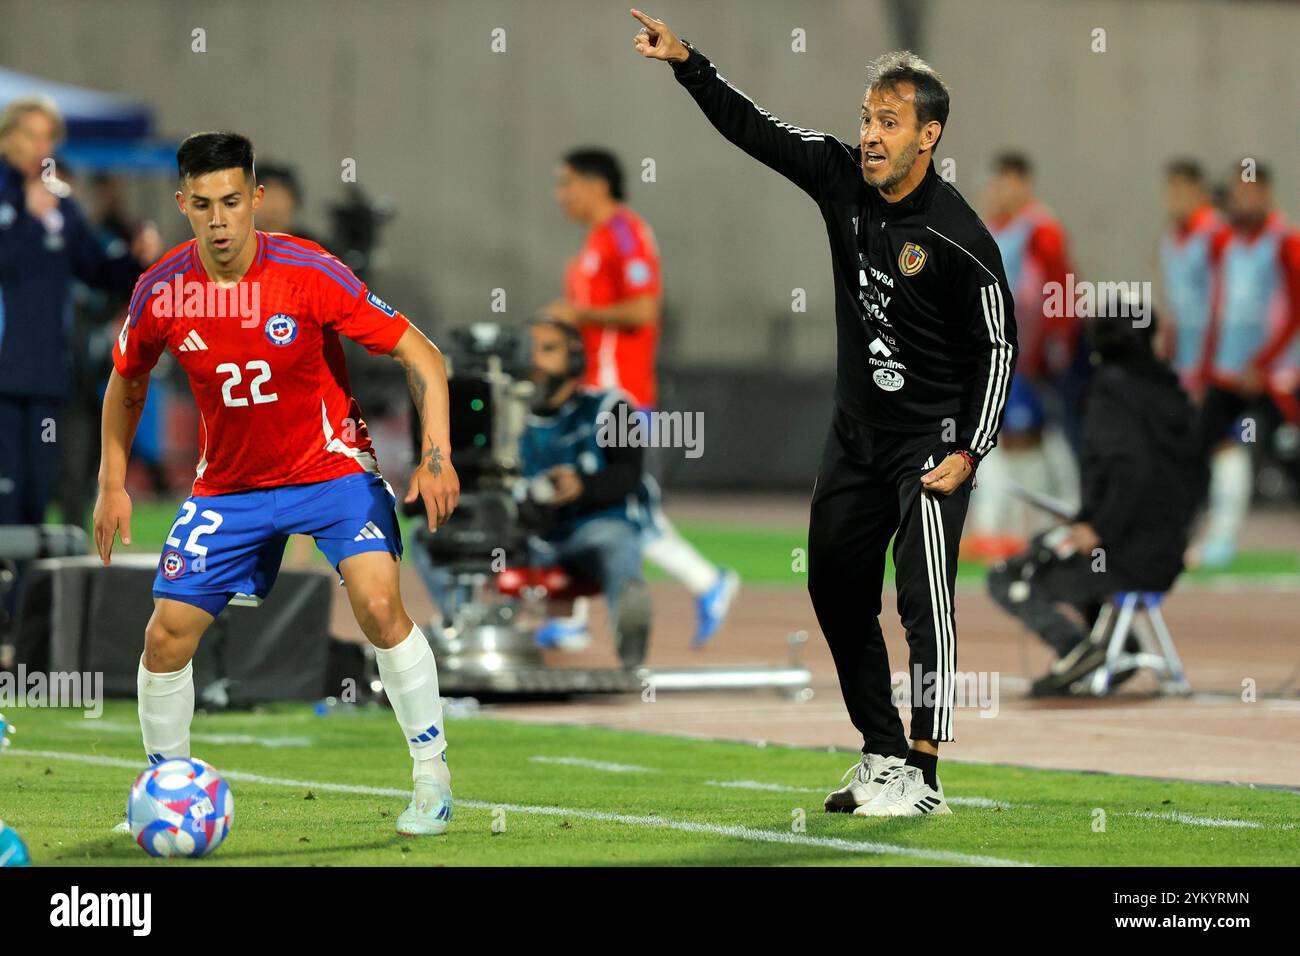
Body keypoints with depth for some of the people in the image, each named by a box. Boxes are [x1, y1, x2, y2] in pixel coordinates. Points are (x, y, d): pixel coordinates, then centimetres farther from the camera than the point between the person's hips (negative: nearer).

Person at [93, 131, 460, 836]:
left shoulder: (307, 273, -21)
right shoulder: (161, 293, -11)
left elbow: (420, 355, -15)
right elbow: (126, 383, 11)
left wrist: (436, 455, -25)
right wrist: (112, 484, 6)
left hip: (329, 463, -3)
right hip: (227, 483, 3)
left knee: (378, 602, -24)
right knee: (166, 638, -3)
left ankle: (432, 776, -10)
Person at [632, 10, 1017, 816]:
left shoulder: (960, 239, -19)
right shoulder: (842, 177, -3)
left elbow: (998, 348, -13)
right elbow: (753, 128, 3)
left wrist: (969, 452, -18)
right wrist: (687, 64, -7)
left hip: (932, 439, -8)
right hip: (857, 431, 8)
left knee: (925, 597, -14)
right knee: (837, 590, 13)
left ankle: (922, 777, -14)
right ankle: (883, 755, 25)